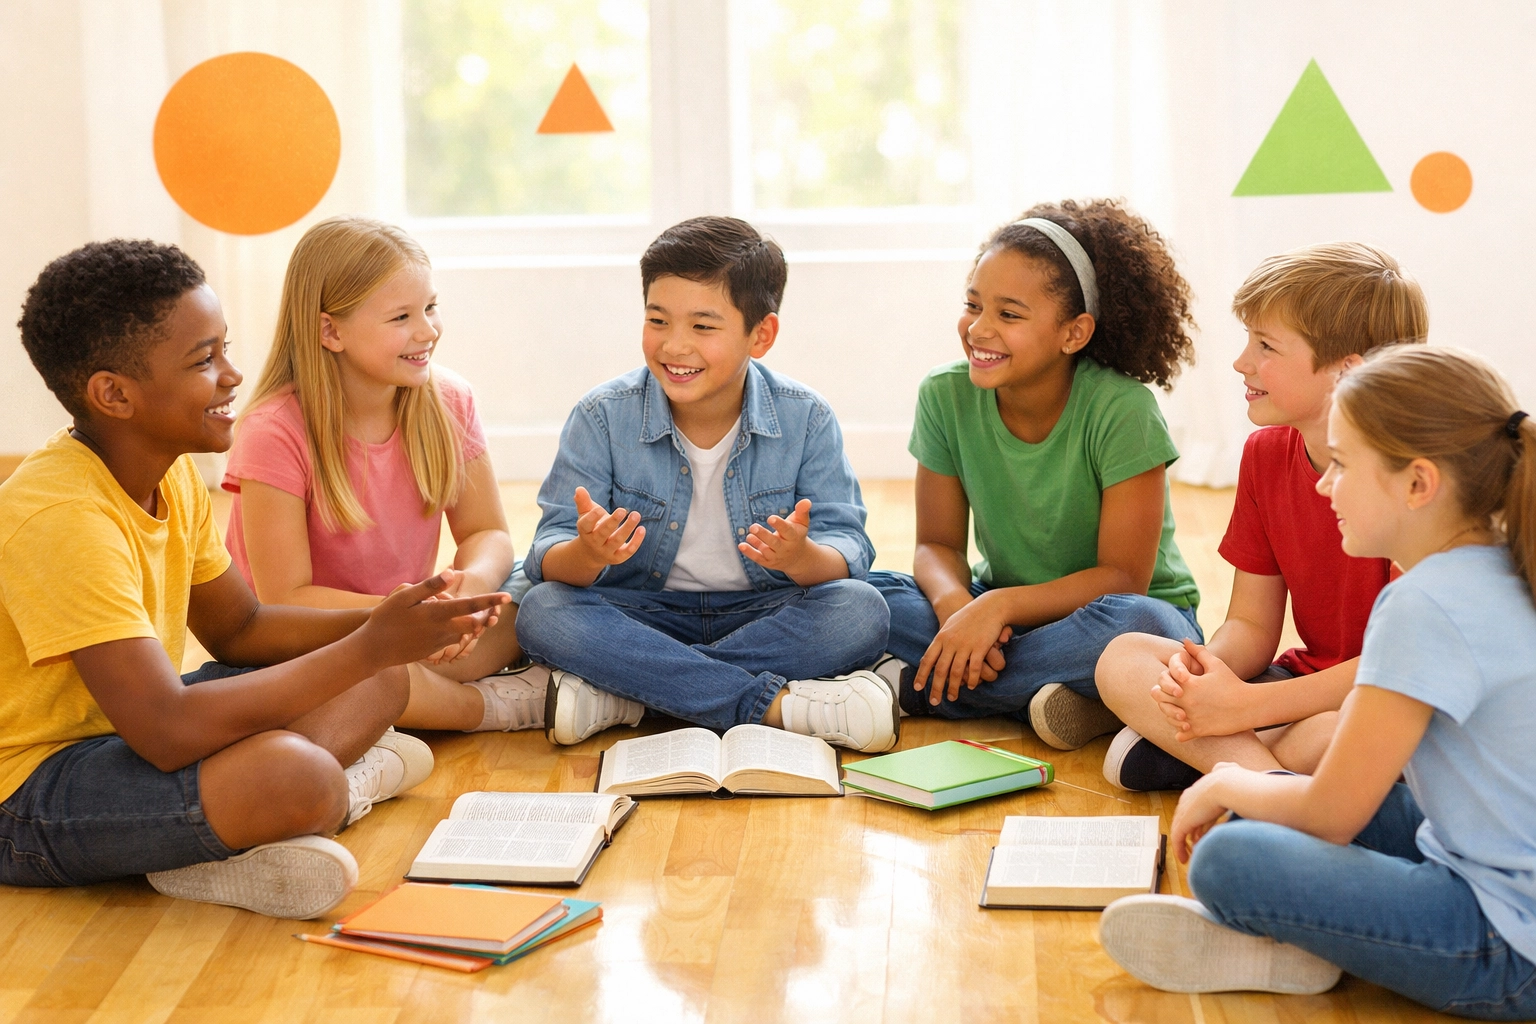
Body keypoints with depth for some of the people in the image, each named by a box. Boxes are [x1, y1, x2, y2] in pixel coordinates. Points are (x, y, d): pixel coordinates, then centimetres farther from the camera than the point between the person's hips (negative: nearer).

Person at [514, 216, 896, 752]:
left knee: (860, 611, -29)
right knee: (543, 612, -29)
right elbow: (549, 556, -12)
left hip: (763, 615, 0)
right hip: (640, 615, 0)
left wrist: (802, 558, -37)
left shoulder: (806, 419, -6)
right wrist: (586, 555, -38)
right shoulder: (602, 416, -7)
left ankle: (621, 693, -27)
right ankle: (776, 703, -31)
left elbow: (849, 550, -12)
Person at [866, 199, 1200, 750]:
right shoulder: (946, 396, -9)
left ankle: (913, 687, -24)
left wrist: (999, 605, -32)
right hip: (1006, 615, 4)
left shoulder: (1121, 409, -21)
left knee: (1134, 625, -39)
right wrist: (954, 602, -27)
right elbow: (938, 544, -4)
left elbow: (1123, 578, -20)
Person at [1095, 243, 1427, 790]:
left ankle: (1189, 749, -13)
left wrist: (1244, 706, -25)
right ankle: (1267, 776, -27)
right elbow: (1251, 626, 4)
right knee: (1123, 658, -9)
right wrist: (1204, 672, -21)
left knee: (1332, 735, -41)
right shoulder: (1265, 454, 3)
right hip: (1311, 680, 7)